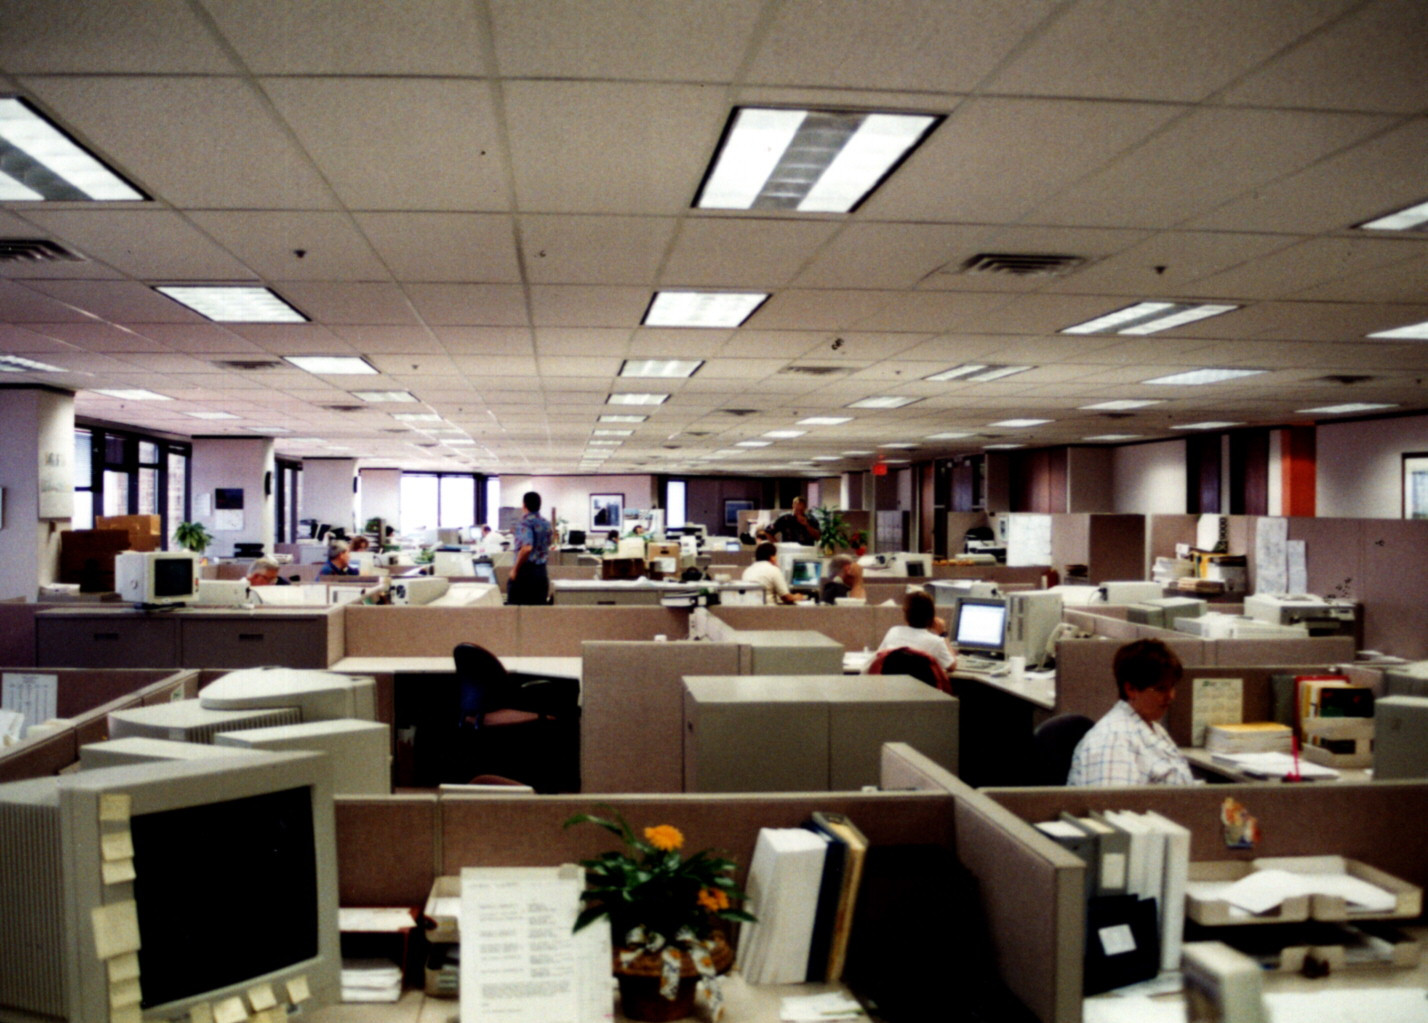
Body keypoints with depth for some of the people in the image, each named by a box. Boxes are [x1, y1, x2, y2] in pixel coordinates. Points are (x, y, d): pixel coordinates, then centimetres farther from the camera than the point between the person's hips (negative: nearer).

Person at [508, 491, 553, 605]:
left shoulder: (524, 523, -13)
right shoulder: (546, 524, 11)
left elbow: (526, 548, -25)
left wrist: (515, 569, -18)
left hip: (525, 571, -7)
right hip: (542, 571, 7)